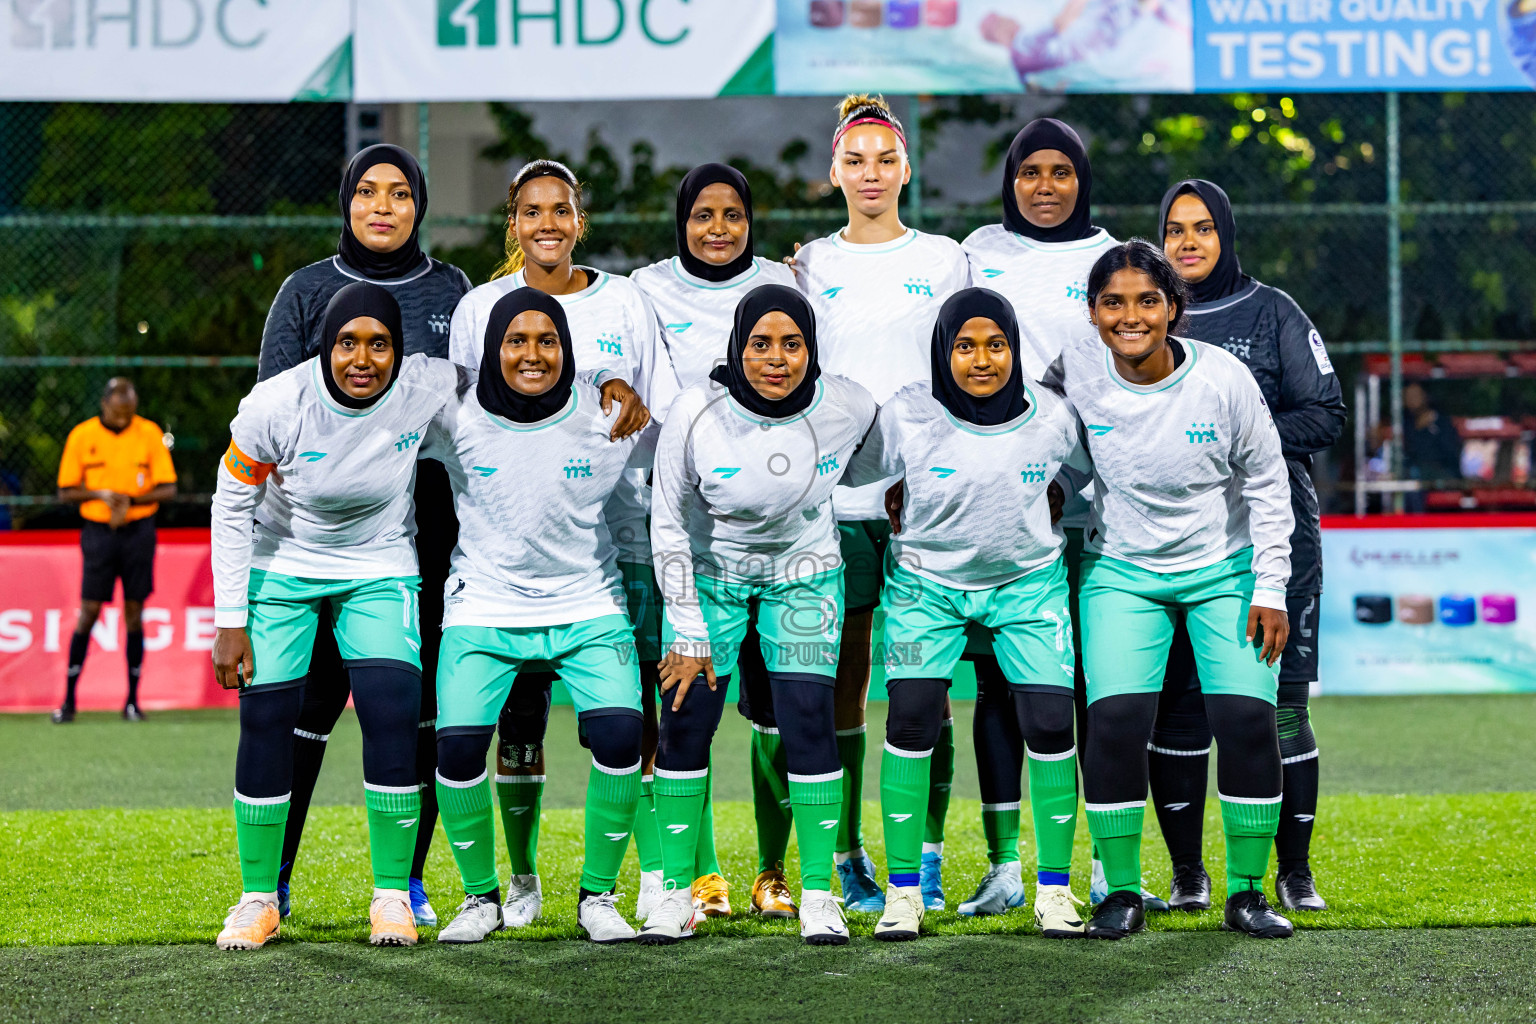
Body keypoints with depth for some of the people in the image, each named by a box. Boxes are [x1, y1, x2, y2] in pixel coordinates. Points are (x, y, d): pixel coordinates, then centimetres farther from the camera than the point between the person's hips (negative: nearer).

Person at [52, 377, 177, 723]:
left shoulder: (149, 433, 0)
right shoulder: (81, 436, 0)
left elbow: (168, 488, 1)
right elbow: (66, 491, 3)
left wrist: (130, 500, -13)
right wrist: (102, 494, -14)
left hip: (139, 532, 1)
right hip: (98, 532, 0)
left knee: (134, 613, 2)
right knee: (88, 612, -4)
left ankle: (133, 700, 9)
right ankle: (69, 700, 2)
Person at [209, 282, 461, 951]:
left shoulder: (428, 390, -21)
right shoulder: (276, 405, -23)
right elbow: (232, 508, -11)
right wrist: (230, 621, -11)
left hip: (379, 570, 1)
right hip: (282, 567, 0)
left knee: (393, 716, -15)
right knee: (266, 722, -7)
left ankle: (393, 895, -4)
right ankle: (258, 900, 7)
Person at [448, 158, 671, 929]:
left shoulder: (623, 302, 9)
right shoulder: (480, 308, 8)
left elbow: (668, 418, 11)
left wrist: (631, 402, -10)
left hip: (617, 529, 0)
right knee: (518, 713, 0)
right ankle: (521, 878, 13)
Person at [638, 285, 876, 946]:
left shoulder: (848, 408, -20)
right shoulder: (696, 415, -23)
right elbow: (668, 526, -13)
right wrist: (687, 633, -11)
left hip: (804, 573, 0)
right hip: (710, 574, 0)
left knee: (809, 718, -10)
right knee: (685, 720, -5)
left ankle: (818, 894, 0)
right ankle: (676, 894, 6)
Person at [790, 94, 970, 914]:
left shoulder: (943, 260, 10)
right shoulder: (809, 265, 11)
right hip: (834, 493, 1)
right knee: (844, 676, 1)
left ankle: (925, 856, 3)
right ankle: (849, 857, 8)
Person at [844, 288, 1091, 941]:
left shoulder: (1051, 417, -10)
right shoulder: (907, 416, -15)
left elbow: (1091, 479, 9)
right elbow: (849, 471, 0)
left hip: (1028, 582, 1)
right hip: (926, 582, -1)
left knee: (1050, 725, -9)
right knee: (911, 720, -12)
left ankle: (1054, 888, 5)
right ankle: (903, 890, -1)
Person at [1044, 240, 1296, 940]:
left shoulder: (1225, 379, -15)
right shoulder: (1073, 373, -13)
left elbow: (1267, 487, -3)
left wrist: (1270, 590, -5)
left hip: (1225, 568, 0)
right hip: (1121, 570, 0)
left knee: (1247, 720, -13)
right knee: (1115, 720, -16)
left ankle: (1246, 892, 3)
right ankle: (1121, 891, -1)